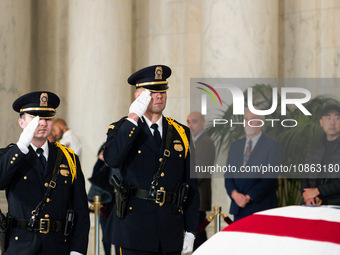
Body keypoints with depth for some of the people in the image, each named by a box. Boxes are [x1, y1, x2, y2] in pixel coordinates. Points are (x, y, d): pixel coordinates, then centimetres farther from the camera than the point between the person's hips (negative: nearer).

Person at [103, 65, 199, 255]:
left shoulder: (181, 133, 12)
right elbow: (112, 159, -20)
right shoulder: (122, 129, 3)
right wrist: (133, 118, -18)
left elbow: (191, 186, 12)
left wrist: (190, 231, 5)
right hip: (133, 232, -3)